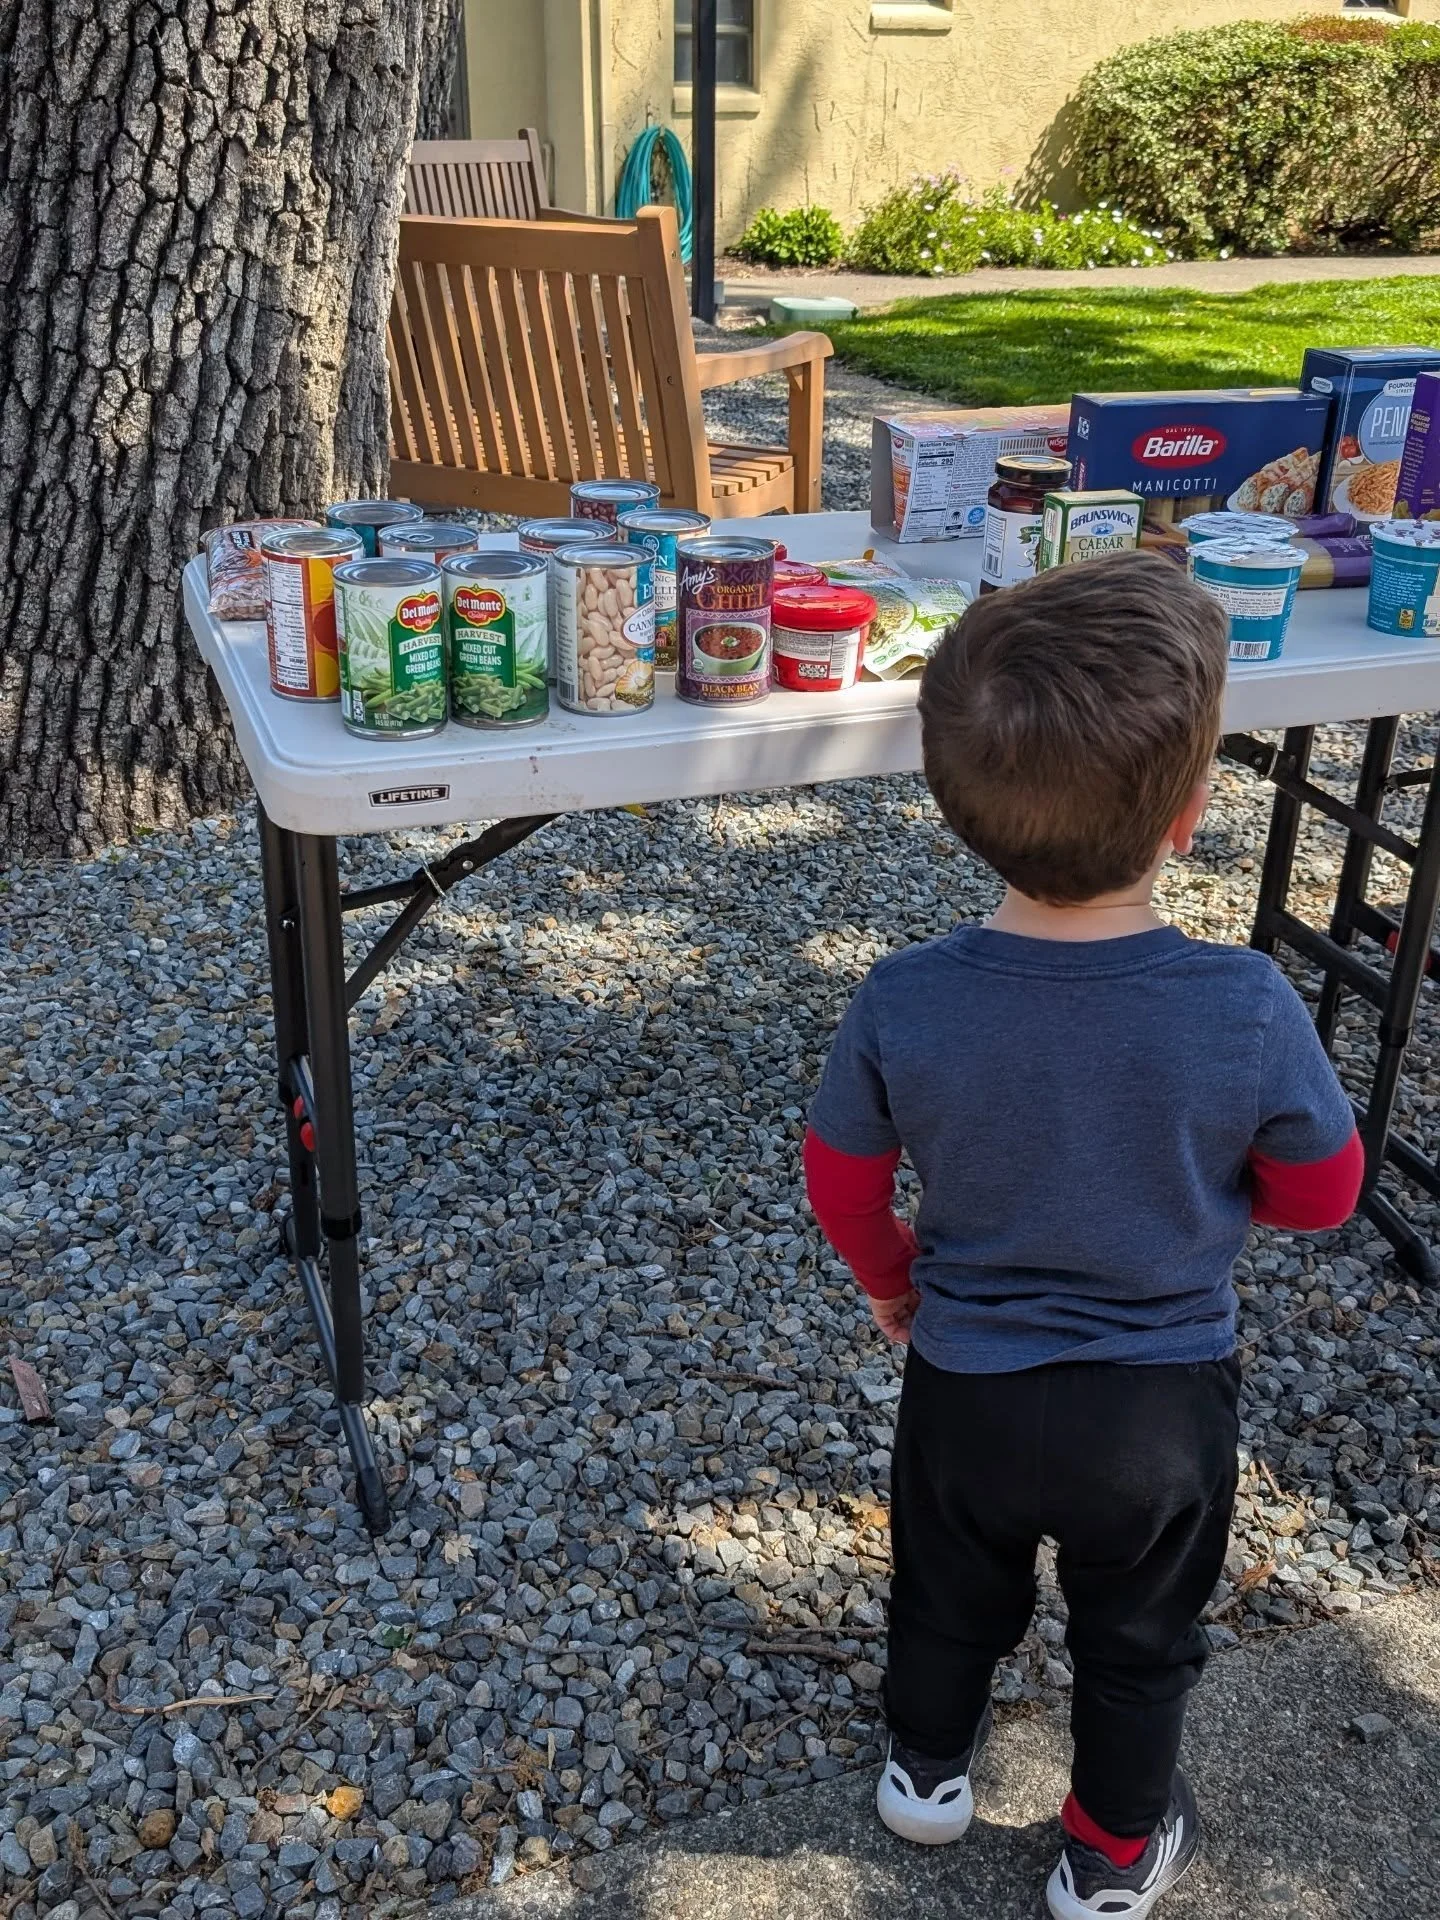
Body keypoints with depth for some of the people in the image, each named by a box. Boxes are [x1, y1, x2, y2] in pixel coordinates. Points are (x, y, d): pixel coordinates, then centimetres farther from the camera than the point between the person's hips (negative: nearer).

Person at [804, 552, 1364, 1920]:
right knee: (1137, 1642, 26)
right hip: (1166, 1400, -1)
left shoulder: (902, 1005, -26)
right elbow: (1318, 1195, -12)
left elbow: (843, 1186, -9)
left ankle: (929, 1766, 56)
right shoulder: (1248, 1011, -29)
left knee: (950, 1596, 30)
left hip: (966, 1384, 1)